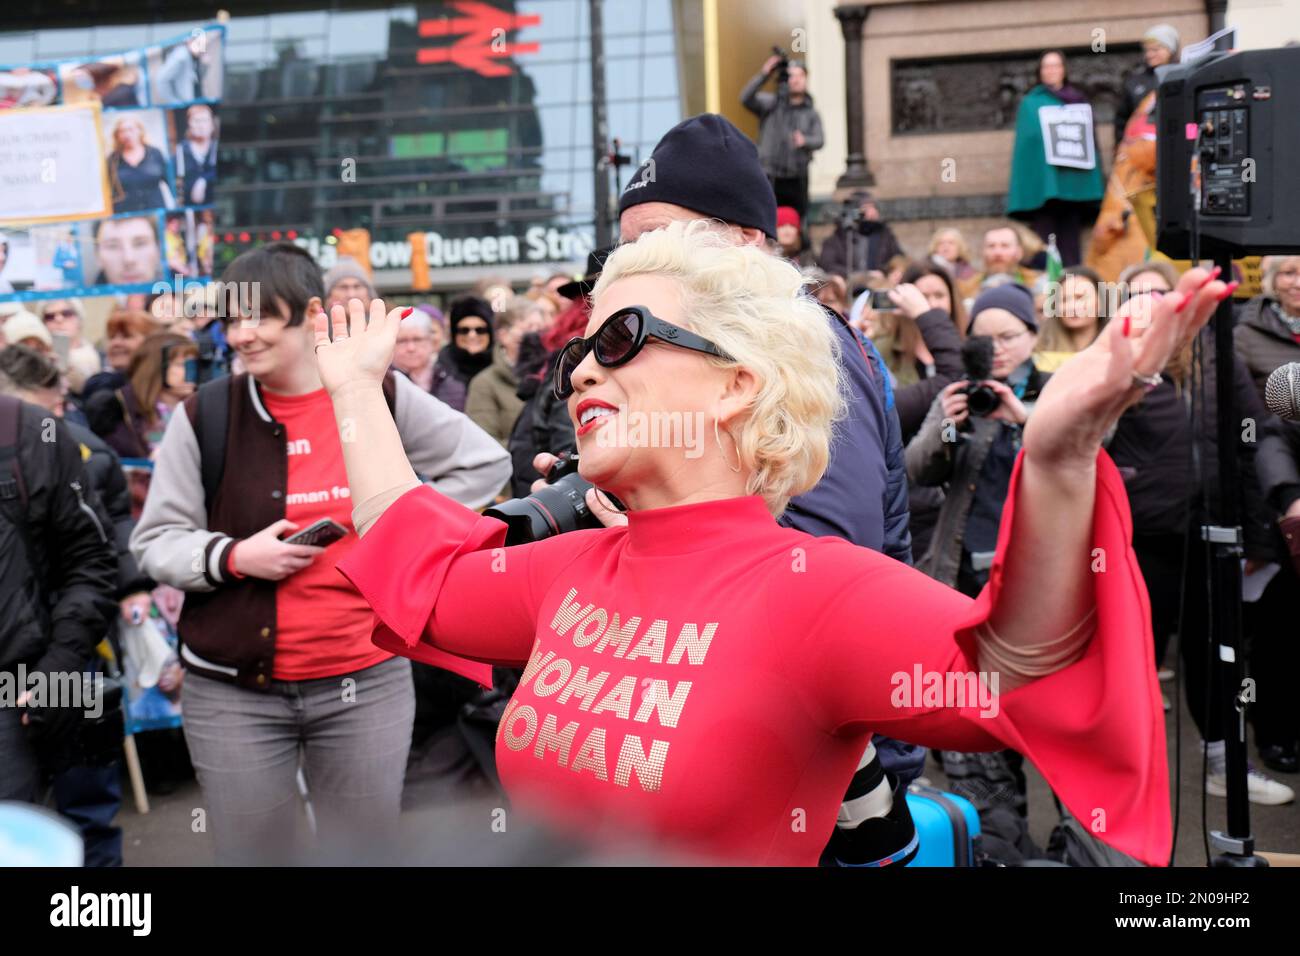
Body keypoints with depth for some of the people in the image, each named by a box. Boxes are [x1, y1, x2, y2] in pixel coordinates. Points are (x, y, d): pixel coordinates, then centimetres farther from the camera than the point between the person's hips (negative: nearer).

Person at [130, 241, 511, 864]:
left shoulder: (381, 396, 0)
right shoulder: (205, 414, -1)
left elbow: (484, 463, 10)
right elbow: (154, 542, 3)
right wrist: (235, 557, -15)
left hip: (367, 683, 0)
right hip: (233, 693, 0)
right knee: (250, 854, 8)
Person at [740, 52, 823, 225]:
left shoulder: (810, 112, 11)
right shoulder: (771, 103, 3)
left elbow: (819, 140, -2)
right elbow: (746, 99, -13)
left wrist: (805, 141, -25)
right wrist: (764, 74, -22)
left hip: (797, 178, 3)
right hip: (770, 176, -3)